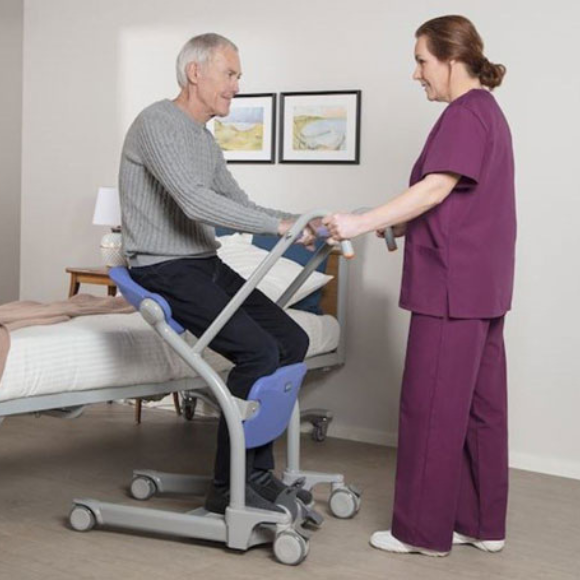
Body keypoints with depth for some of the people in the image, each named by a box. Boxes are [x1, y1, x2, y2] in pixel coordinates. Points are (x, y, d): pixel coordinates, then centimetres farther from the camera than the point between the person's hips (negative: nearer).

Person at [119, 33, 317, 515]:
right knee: (258, 352, -22)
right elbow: (196, 203, -26)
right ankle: (228, 489, -11)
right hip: (165, 272, -9)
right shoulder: (158, 123, -14)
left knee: (292, 341, -1)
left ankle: (257, 470, 7)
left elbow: (238, 204, 19)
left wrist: (298, 223, 3)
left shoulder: (206, 140, 16)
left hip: (208, 266, 9)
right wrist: (280, 225, -25)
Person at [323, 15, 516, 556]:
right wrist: (399, 226, 18)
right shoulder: (488, 112, 18)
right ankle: (482, 523, 20)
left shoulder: (464, 114, -13)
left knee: (431, 408, -2)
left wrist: (362, 223, -22)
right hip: (482, 288, 10)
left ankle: (424, 529, 6)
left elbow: (435, 190, -22)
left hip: (452, 287, -10)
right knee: (480, 405, 12)